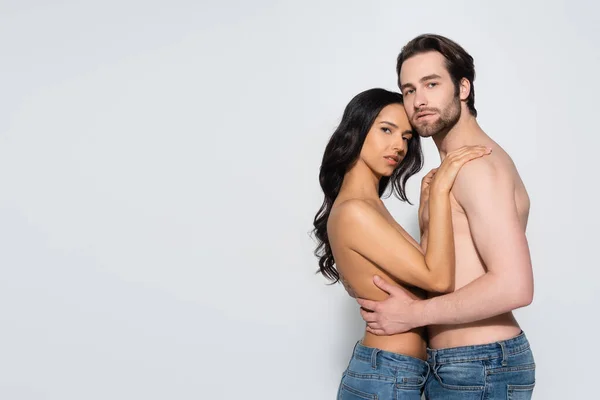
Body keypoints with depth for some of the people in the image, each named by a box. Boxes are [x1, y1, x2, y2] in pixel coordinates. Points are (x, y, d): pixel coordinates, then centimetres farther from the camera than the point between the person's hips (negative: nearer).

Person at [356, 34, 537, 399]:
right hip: (456, 364, 9)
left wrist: (413, 314, -18)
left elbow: (514, 286, -25)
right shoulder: (452, 167, 13)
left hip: (479, 367, -9)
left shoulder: (478, 165, -18)